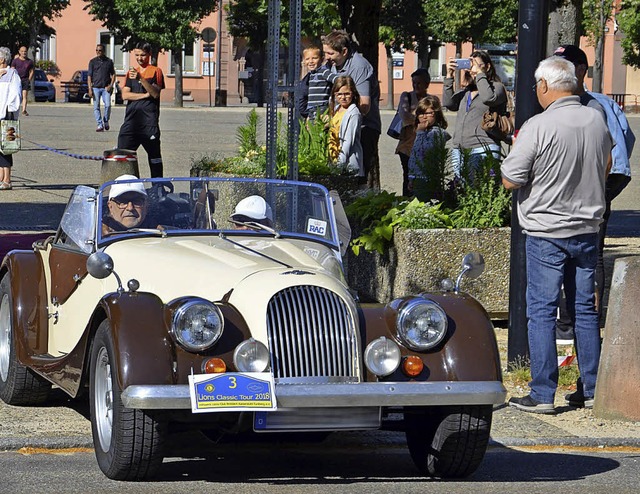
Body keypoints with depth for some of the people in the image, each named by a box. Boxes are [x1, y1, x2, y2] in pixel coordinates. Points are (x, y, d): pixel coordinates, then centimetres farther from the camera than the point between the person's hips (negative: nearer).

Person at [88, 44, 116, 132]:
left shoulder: (109, 61, 9)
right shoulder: (93, 61, 7)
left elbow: (113, 74, 13)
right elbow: (89, 75, 5)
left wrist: (111, 85, -2)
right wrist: (90, 88, -4)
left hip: (106, 88, 0)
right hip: (96, 87, 0)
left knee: (108, 105, -13)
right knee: (96, 107, -4)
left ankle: (106, 121, 10)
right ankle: (100, 125, 1)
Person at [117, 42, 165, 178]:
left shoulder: (155, 71, 4)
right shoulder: (131, 72, 18)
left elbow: (155, 93, -10)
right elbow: (125, 95, 6)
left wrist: (140, 78, -21)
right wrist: (145, 95, -6)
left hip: (149, 118, -4)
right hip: (131, 118, 4)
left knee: (154, 154, 0)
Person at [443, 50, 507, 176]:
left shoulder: (497, 87, 4)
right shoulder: (466, 91, 21)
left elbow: (488, 98, -17)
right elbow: (448, 103, 9)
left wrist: (480, 73, -8)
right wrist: (449, 76, 5)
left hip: (483, 150, -6)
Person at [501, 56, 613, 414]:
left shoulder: (538, 127, -17)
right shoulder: (597, 120, 1)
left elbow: (510, 180, -13)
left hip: (546, 231, -5)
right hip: (588, 228, 5)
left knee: (542, 311, -1)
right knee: (586, 309, 12)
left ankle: (543, 395, -2)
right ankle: (594, 390, 16)